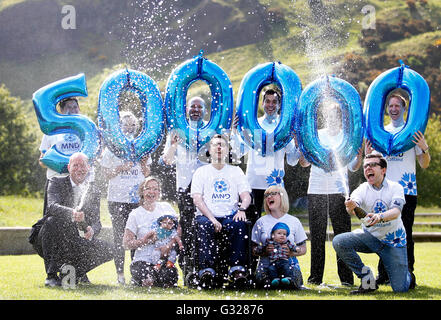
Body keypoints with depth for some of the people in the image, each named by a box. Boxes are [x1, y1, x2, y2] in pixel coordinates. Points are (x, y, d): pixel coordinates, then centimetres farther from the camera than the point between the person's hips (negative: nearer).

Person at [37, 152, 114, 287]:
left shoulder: (93, 190, 8)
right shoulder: (57, 183, -3)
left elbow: (96, 221, 1)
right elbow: (52, 206, -23)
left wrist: (92, 230, -26)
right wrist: (72, 213, -45)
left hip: (78, 242, 3)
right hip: (56, 240, -3)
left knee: (107, 251, -20)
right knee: (52, 221, -35)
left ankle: (74, 271, 5)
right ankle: (51, 275, -24)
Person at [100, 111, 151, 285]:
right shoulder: (111, 148, 4)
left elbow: (146, 174, 13)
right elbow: (107, 174, 1)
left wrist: (144, 163, -7)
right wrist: (120, 169, -16)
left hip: (138, 198, 2)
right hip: (117, 199, -2)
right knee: (119, 235, -2)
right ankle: (120, 272, 1)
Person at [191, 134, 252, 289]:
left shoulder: (236, 171, 20)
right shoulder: (201, 172, 15)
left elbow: (246, 196, 10)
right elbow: (197, 199, 2)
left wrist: (242, 209, -15)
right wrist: (212, 218, -15)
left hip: (230, 216, 1)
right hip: (206, 216, -1)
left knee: (239, 223, -34)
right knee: (204, 225, -37)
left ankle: (237, 268, -37)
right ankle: (206, 270, -43)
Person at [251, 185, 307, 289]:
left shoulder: (294, 221, 9)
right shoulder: (261, 222, 10)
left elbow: (303, 249, 9)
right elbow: (253, 249, 8)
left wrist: (292, 252, -12)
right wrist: (264, 251, -14)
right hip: (266, 264, 0)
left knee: (290, 283, -32)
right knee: (266, 283, -32)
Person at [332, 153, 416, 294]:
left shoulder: (395, 187, -11)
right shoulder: (362, 189, -6)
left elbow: (396, 211, -28)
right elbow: (354, 201, -28)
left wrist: (380, 217, -50)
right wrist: (351, 207, -54)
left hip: (393, 239, -2)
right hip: (369, 236, 2)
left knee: (400, 289, -9)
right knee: (338, 241, -25)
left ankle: (408, 277, 32)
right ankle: (367, 278, -9)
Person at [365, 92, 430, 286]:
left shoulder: (413, 131, 4)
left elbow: (424, 164, 1)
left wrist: (424, 149, -18)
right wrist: (368, 154, -2)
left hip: (406, 190, -4)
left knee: (405, 233, -4)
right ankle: (383, 275, 11)